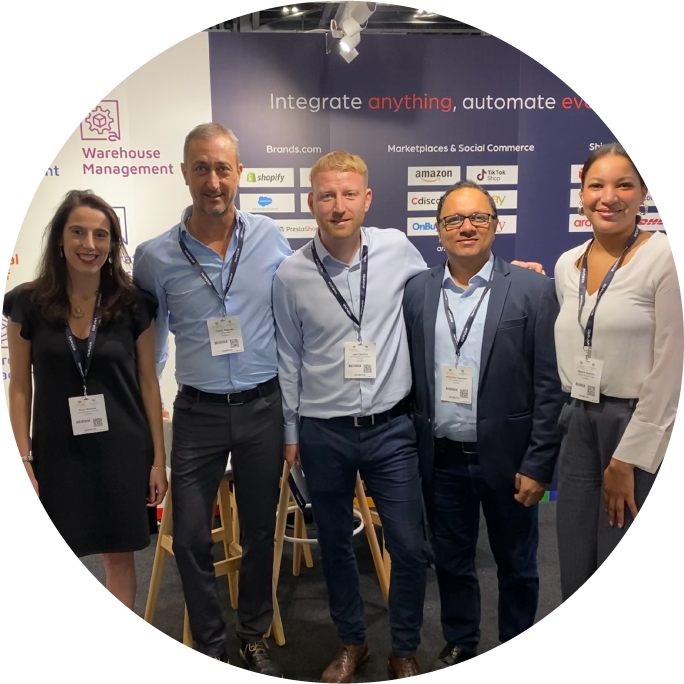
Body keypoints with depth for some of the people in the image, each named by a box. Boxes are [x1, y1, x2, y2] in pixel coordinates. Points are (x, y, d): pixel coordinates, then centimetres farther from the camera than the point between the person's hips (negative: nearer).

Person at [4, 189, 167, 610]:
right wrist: (24, 460, -4)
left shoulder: (134, 303, -4)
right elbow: (20, 387, 1)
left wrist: (158, 458, -1)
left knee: (120, 554, 13)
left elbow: (148, 383, 0)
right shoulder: (28, 303, -4)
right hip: (57, 452, 0)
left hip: (122, 450, 0)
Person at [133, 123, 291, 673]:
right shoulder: (154, 257, -5)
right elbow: (147, 348, 4)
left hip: (263, 407, 1)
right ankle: (210, 645, 31)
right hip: (198, 414, 0)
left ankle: (254, 637, 37)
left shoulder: (270, 238, -5)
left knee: (260, 529, 15)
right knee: (190, 536, 7)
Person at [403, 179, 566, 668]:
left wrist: (537, 465, -11)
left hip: (506, 458, -2)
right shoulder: (418, 292, 2)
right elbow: (409, 376, 4)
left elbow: (550, 386, -9)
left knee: (517, 566, 16)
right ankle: (459, 645, 41)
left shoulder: (533, 290, -7)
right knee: (451, 563, 18)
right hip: (442, 459, 3)